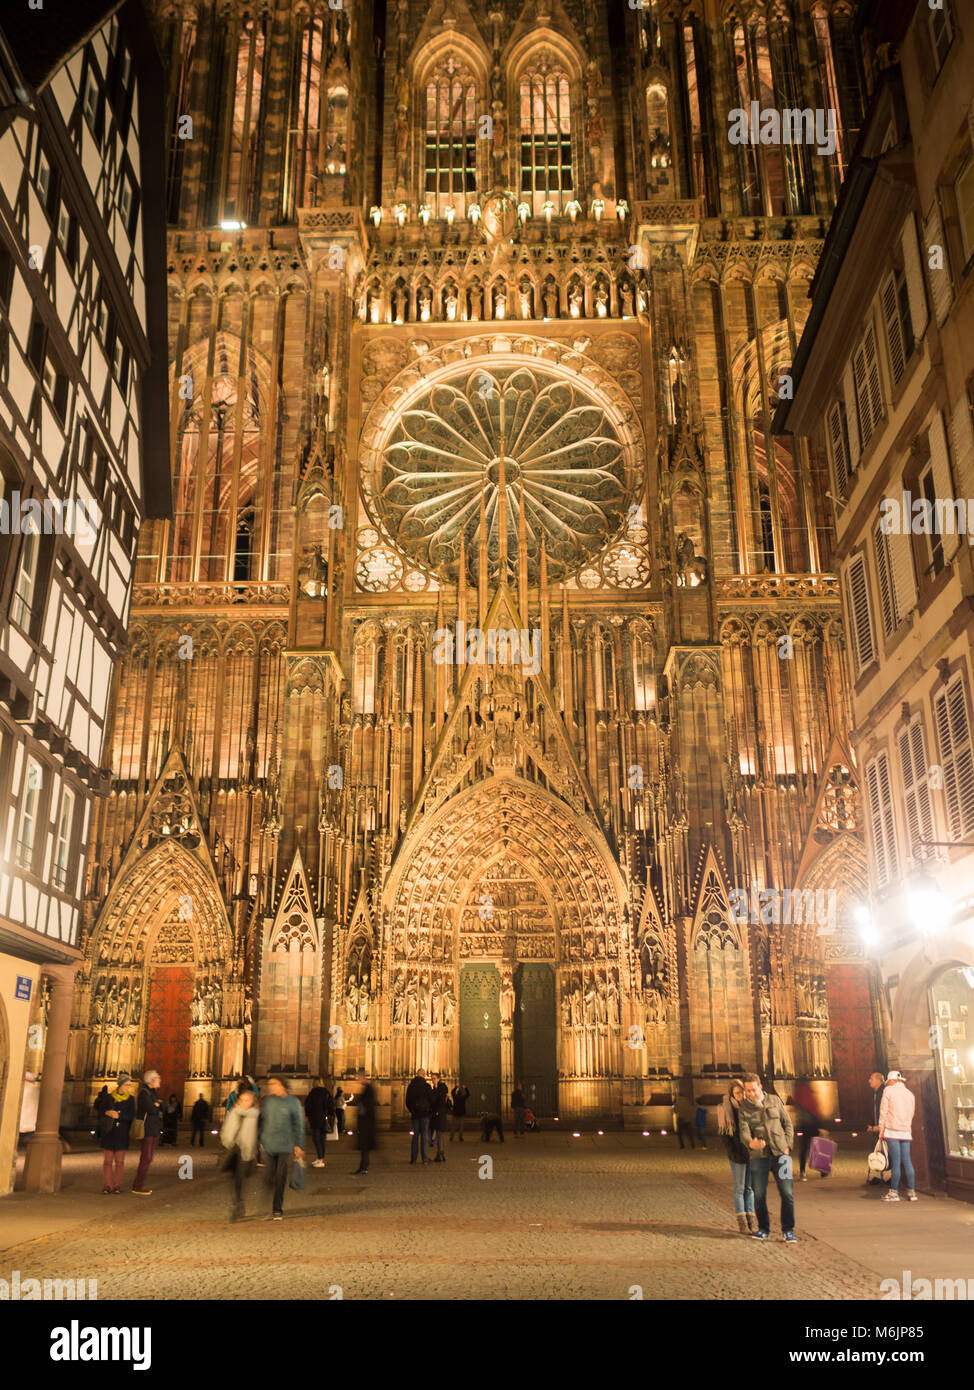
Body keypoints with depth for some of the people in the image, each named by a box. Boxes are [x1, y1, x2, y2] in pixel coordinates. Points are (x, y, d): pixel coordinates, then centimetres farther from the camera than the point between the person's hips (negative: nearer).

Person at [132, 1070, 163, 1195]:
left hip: (154, 1130, 9)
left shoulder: (153, 1093, 18)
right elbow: (152, 1110, -20)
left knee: (147, 1158, 10)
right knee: (146, 1158, -8)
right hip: (148, 1129, -9)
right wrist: (158, 1105, -2)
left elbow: (164, 1108, 14)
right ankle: (137, 1186, -3)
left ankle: (140, 1185, 15)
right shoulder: (144, 1093, -11)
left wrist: (157, 1104, -5)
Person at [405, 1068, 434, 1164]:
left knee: (415, 1135, 8)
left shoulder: (410, 1086, 5)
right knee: (424, 1135, 0)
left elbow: (407, 1102, 10)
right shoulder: (427, 1086, -7)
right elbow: (431, 1100, -5)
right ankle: (424, 1158, -3)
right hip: (424, 1113, -3)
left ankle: (413, 1158, 6)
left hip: (415, 1114, 3)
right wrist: (430, 1109, 12)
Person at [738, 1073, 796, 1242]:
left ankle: (788, 1230, 11)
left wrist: (787, 1145, 0)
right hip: (759, 1156, 0)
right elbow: (744, 1131, -11)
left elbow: (788, 1123, 12)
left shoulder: (775, 1100, 6)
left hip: (780, 1153, 0)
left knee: (787, 1193, -4)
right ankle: (764, 1229, 21)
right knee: (759, 1195, 3)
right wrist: (750, 1143, -33)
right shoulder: (743, 1108, 2)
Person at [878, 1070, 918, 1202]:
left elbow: (883, 1111, -3)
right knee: (907, 1161, 6)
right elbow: (911, 1115, 17)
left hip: (892, 1130, -5)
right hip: (906, 1131, 5)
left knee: (895, 1162, -5)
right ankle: (911, 1192, 6)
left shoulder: (888, 1090, -1)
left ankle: (894, 1192, -2)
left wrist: (881, 1129, 1)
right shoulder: (910, 1094, 14)